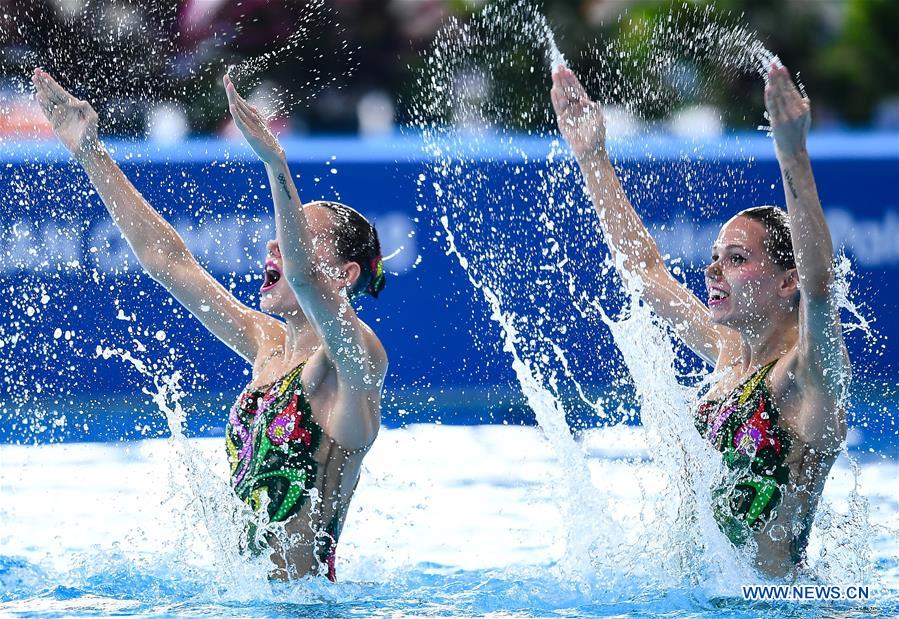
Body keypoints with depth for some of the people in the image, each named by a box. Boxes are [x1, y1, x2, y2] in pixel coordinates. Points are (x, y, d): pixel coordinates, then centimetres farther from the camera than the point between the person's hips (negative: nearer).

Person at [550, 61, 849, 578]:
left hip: (777, 593, -7)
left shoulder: (806, 370, -10)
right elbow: (645, 267, 23)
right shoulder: (732, 355, 12)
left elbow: (819, 285, -31)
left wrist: (794, 155, -40)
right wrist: (592, 156, 24)